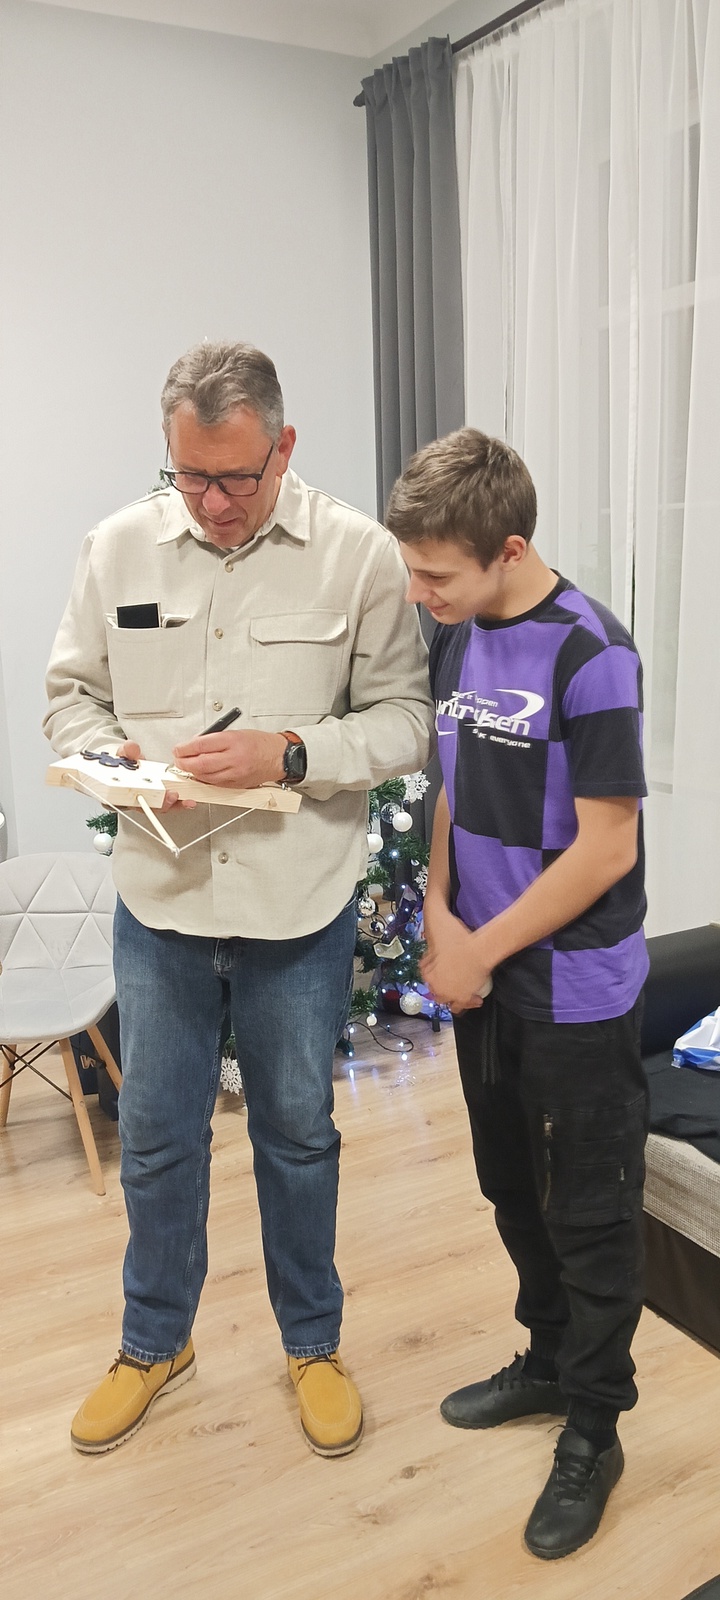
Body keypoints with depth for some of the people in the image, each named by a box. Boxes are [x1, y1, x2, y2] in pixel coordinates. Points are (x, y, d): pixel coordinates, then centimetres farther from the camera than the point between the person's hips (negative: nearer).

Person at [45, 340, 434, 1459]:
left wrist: (292, 754, -21)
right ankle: (155, 1342, 41)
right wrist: (112, 756, -14)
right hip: (159, 903, 2)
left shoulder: (359, 554, -9)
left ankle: (313, 1342, 40)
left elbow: (405, 722, -6)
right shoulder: (119, 546, -1)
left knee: (298, 1133, 16)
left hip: (300, 911, -2)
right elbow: (72, 693, 7)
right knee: (155, 1136, 16)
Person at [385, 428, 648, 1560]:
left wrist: (482, 951, -15)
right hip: (484, 976, 7)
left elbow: (607, 846, -20)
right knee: (514, 1189, 21)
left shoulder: (588, 654, -20)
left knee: (592, 1212, 10)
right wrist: (441, 917, -4)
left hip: (577, 990, -7)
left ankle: (592, 1431, 28)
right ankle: (550, 1360, 43)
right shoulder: (459, 639, 3)